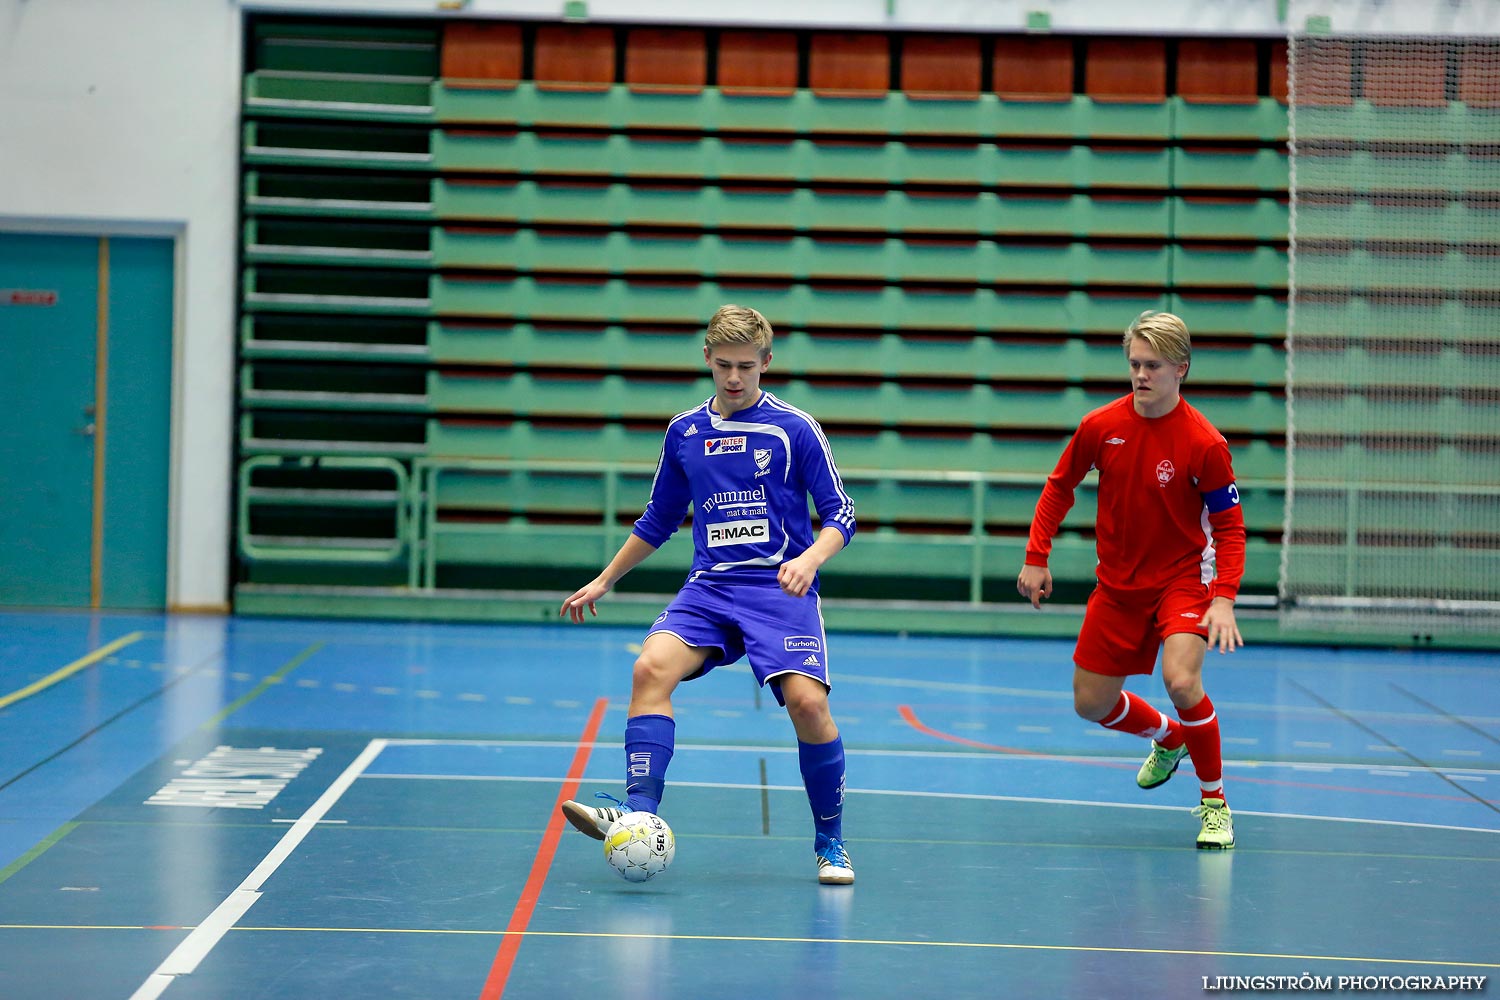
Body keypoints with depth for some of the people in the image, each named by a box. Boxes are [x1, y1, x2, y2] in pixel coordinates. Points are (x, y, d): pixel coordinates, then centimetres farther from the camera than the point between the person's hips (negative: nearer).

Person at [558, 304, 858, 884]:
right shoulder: (684, 431, 12)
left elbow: (840, 513, 1)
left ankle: (831, 843, -3)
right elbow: (658, 520, 25)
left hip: (781, 587, -3)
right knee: (651, 667, -24)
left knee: (807, 701, -22)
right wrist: (604, 581, 25)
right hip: (709, 586, 4)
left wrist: (810, 558, -19)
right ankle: (640, 812, -29)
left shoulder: (794, 428, 1)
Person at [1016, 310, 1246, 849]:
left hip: (1183, 577, -4)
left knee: (1182, 682, -27)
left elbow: (1229, 525, -13)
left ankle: (1214, 801, -5)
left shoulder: (1204, 444, -18)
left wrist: (1224, 599, -24)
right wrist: (1035, 558, 2)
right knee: (1091, 703, 7)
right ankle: (1168, 738, 41)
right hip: (1117, 583, 4)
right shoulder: (1099, 426, -8)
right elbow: (1059, 485, 7)